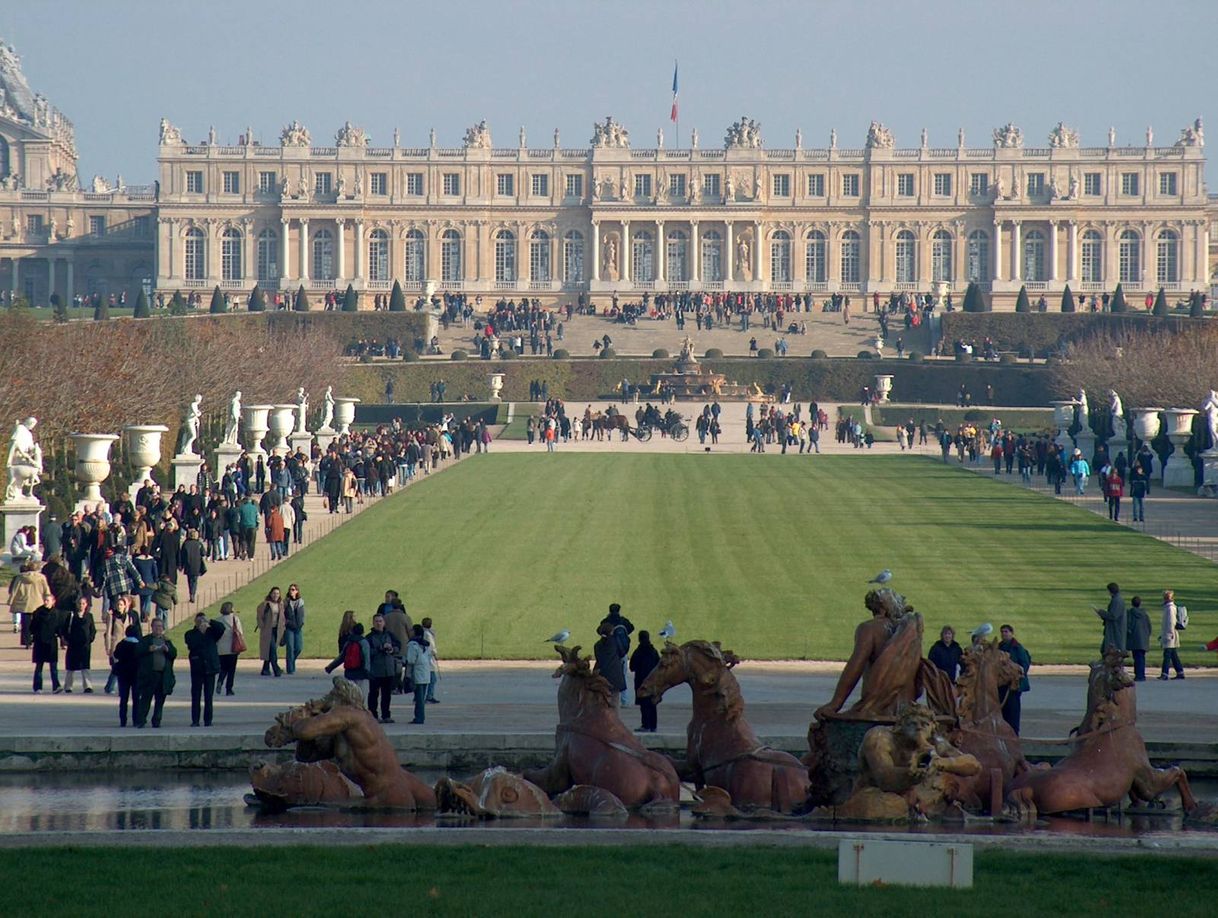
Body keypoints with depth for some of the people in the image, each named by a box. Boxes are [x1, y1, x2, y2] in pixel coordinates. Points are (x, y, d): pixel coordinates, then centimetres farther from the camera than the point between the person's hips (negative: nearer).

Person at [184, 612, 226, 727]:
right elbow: (191, 645, -14)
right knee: (196, 697, -3)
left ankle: (208, 720, 5)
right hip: (197, 669, -1)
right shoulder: (190, 634, 4)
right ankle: (195, 720, -1)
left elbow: (222, 628, -7)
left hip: (210, 668, 1)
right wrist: (200, 631, -14)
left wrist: (209, 622, -15)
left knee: (209, 697, 2)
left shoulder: (211, 632, 10)